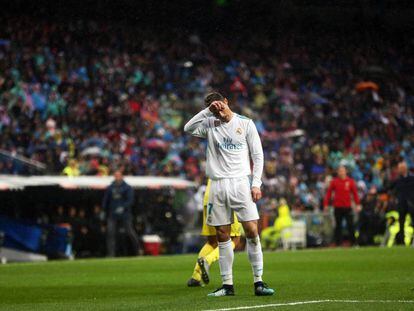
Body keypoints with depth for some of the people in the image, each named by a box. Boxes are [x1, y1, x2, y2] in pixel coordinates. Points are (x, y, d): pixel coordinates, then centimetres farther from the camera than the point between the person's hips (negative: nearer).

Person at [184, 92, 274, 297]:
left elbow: (257, 155, 5)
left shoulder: (245, 124, 5)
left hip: (240, 183, -2)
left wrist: (256, 183, -4)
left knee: (252, 231, -10)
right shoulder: (209, 126, 10)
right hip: (218, 186, 2)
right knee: (222, 236, 2)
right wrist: (208, 110, -8)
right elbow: (188, 128, -6)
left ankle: (258, 282, -5)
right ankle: (227, 285, 7)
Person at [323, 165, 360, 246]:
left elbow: (355, 193, 6)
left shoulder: (350, 181, 4)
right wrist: (326, 204, 1)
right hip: (337, 207, 0)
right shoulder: (334, 181, 3)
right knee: (338, 226, 4)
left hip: (348, 207, 0)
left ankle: (353, 242, 0)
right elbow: (329, 193, 6)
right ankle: (338, 242, 10)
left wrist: (358, 204, 0)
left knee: (350, 224, -5)